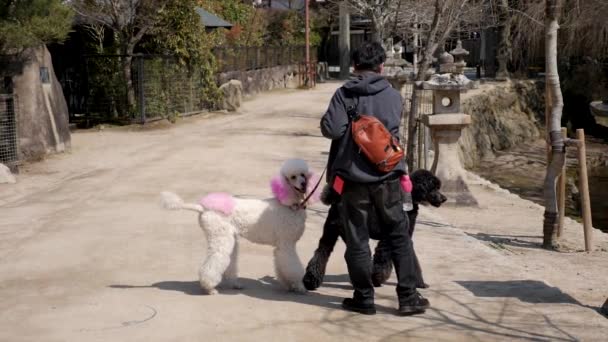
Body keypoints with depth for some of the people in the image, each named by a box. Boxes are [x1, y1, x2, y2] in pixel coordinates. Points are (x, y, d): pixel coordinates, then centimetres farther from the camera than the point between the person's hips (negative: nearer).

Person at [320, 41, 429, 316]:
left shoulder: (344, 94, -6)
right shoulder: (393, 95, 1)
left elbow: (332, 129, -16)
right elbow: (393, 130, 7)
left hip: (353, 178, -2)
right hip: (387, 177, 2)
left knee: (357, 241, 8)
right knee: (399, 236, 13)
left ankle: (364, 299, 15)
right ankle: (408, 297, 13)